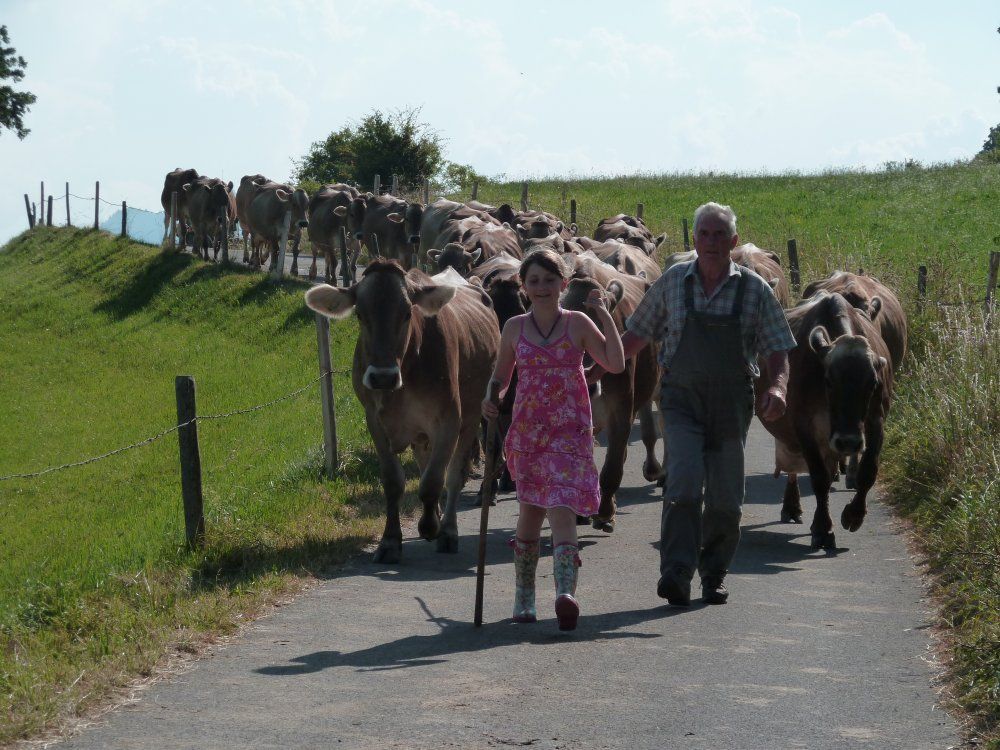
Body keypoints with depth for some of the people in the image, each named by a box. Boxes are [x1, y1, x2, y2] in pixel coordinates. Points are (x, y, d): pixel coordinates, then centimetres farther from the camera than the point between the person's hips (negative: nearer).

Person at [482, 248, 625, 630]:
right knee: (531, 509, 12)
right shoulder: (515, 328, 6)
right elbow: (501, 376, 15)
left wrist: (605, 315, -9)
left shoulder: (577, 323, 0)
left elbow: (615, 364, -8)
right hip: (526, 431, 3)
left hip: (570, 432, -3)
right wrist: (490, 398, -5)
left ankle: (565, 593, -30)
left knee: (561, 509, -18)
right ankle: (523, 596, 25)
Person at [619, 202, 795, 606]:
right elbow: (636, 334, 14)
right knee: (684, 484, -18)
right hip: (681, 401, -1)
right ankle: (676, 575, -21)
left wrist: (778, 386, -16)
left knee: (725, 500, 4)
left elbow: (777, 349, 2)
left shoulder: (754, 290, 1)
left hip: (732, 406, 1)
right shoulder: (672, 282, 3)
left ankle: (714, 577, 22)